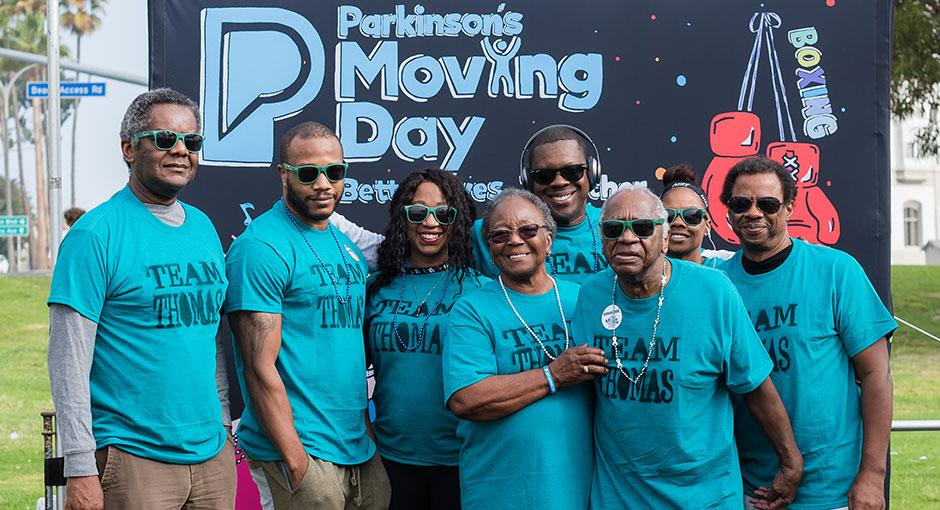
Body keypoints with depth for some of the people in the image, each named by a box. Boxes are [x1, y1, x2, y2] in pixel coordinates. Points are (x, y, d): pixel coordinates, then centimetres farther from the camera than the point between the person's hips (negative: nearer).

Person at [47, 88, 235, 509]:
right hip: (132, 459, -6)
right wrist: (80, 471, -16)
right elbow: (68, 364, -13)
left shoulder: (203, 228, 11)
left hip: (213, 456, 6)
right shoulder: (95, 235, -9)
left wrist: (224, 424, 14)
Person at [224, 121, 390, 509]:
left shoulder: (345, 246, 14)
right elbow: (261, 368, -16)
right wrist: (296, 462, -19)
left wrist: (367, 429, 14)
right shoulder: (261, 248, -11)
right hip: (298, 452, -8)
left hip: (361, 452, 8)